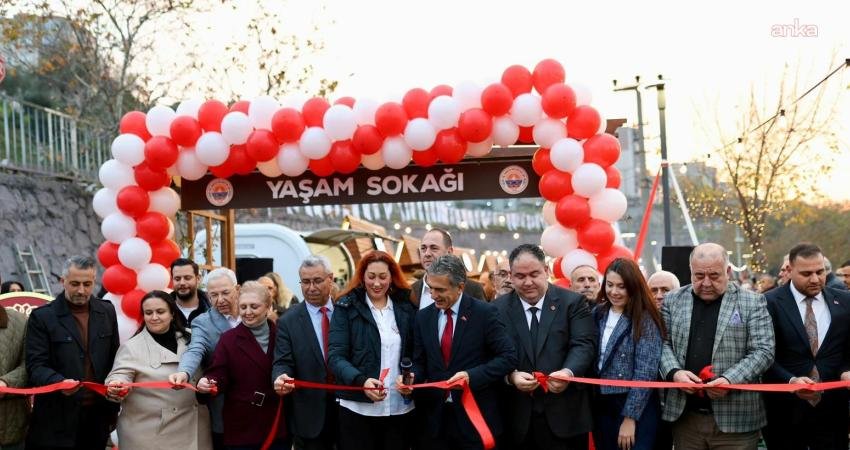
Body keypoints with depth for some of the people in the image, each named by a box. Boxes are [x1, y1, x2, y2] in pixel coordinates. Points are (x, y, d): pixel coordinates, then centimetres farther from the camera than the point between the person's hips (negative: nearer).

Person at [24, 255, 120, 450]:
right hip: (58, 418, -3)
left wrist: (113, 407, 10)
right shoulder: (42, 317, -3)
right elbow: (36, 366, -7)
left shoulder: (107, 311, 9)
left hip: (98, 414, 3)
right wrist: (60, 382, -27)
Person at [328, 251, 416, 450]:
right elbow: (335, 356, -8)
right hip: (358, 409, -3)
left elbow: (415, 353, 14)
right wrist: (361, 380, -24)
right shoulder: (346, 308, 0)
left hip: (400, 408, 3)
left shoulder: (406, 308, 9)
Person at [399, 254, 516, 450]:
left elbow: (508, 357, -11)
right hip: (435, 416, 4)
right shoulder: (423, 317, 7)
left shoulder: (485, 313, -7)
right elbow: (420, 362, 12)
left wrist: (472, 376, -21)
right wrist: (412, 377, -10)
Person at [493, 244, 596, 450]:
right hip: (518, 416, 1)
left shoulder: (572, 302, 2)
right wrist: (511, 375, -19)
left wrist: (568, 372, -26)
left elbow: (583, 345, -7)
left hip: (564, 412, -1)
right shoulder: (499, 308, 7)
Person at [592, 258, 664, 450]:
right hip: (601, 406, 5)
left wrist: (630, 417, -17)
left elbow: (646, 372, -14)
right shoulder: (597, 314, 6)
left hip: (636, 408, -5)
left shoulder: (645, 319, -10)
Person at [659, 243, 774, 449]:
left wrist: (730, 380, -18)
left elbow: (763, 352, -4)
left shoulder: (752, 302, 0)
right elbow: (663, 343, 9)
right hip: (685, 416, 3)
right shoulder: (673, 300, 9)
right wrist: (674, 372, -11)